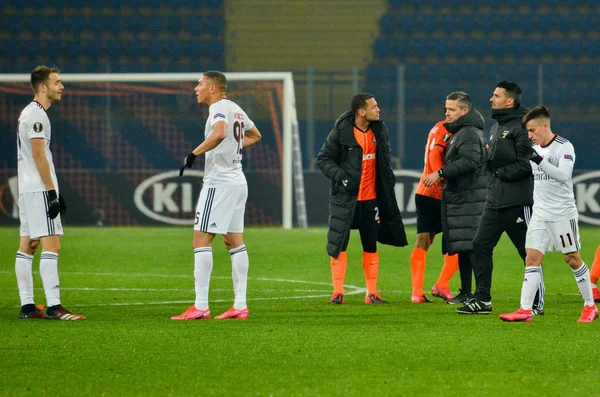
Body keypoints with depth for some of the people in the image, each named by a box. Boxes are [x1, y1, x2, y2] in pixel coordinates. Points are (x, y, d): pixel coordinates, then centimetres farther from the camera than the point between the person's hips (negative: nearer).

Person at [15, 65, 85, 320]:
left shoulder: (28, 113, 19)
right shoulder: (36, 115, -13)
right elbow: (39, 156, -19)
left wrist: (53, 191, 22)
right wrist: (51, 192, -20)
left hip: (28, 190, 11)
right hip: (39, 189, -11)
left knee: (27, 245, 8)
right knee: (51, 244, -13)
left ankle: (27, 306, 9)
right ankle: (53, 307, -18)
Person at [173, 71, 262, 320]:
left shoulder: (218, 107, -11)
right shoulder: (236, 109, 16)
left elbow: (219, 133, -33)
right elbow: (255, 135, 33)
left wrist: (194, 154, -27)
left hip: (219, 182, -10)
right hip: (237, 181, 10)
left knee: (201, 240, -8)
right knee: (235, 241, 11)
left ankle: (200, 307, -12)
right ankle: (240, 306, 10)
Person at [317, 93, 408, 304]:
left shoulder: (379, 130, 3)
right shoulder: (341, 132, -11)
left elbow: (386, 157, 18)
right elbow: (324, 158, -5)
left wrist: (389, 179, 9)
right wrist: (338, 175, -18)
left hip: (371, 198, 4)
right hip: (345, 197, -4)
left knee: (371, 245, 8)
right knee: (338, 243, -5)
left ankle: (372, 292, 15)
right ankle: (337, 291, 2)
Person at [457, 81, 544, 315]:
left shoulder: (521, 127, -12)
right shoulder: (496, 127, 17)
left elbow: (527, 164, -19)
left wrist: (501, 172, -11)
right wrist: (488, 157, 3)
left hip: (517, 202, -9)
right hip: (495, 200, 9)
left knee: (528, 251, -1)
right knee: (481, 245, 5)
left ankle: (537, 303, 7)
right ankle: (482, 299, 10)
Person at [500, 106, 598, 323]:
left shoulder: (564, 147, -11)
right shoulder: (535, 149, 10)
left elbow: (563, 175, -24)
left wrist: (540, 160, -31)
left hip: (563, 213, -6)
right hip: (540, 213, 6)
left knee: (572, 258, 1)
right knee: (532, 258, -5)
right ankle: (525, 309, -11)